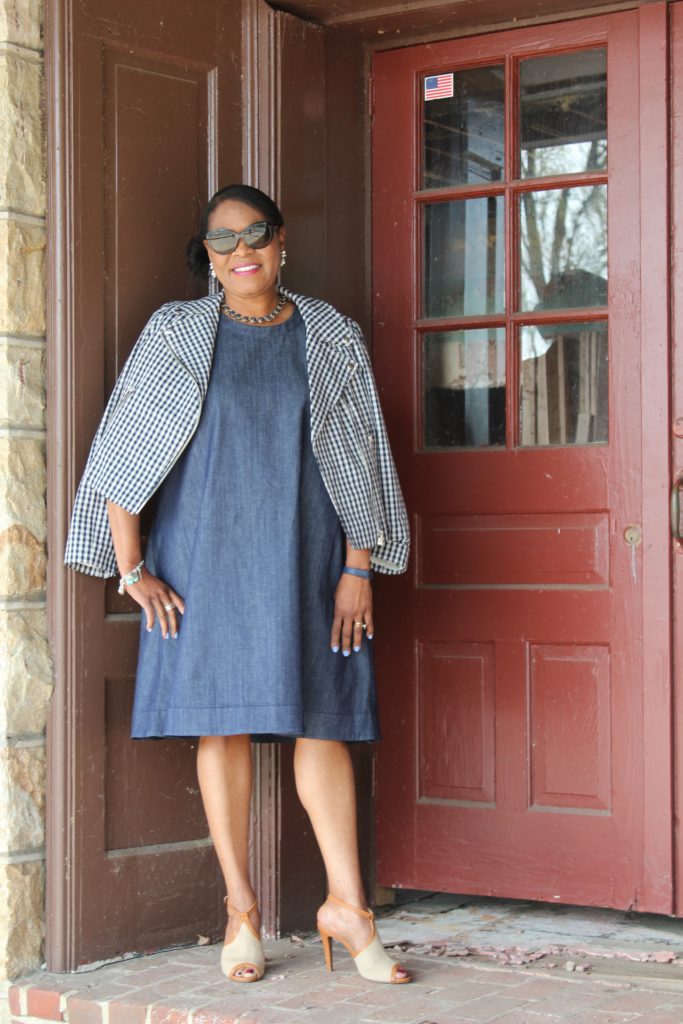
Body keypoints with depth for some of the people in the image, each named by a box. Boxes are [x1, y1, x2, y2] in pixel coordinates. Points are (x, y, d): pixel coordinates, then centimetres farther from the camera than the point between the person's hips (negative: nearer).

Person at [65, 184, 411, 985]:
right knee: (222, 723, 1)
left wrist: (359, 568, 1)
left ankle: (345, 904, 5)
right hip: (207, 557, 0)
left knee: (322, 722, -2)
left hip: (307, 560, 1)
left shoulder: (329, 337, 6)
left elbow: (360, 459, 7)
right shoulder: (176, 334, 3)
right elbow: (122, 454, 2)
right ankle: (240, 909, 10)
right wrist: (131, 570, -4)